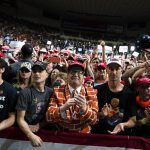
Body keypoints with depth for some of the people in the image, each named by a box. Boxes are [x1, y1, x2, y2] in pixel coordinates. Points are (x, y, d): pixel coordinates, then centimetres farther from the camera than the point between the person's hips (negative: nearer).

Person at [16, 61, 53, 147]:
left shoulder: (50, 92, 2)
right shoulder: (25, 93, -8)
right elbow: (20, 119, -9)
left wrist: (39, 125, -5)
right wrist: (31, 136, -20)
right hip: (28, 132, -2)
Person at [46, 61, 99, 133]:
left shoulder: (91, 92, 0)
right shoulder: (57, 91, -1)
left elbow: (94, 119, -5)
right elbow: (49, 117, -7)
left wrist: (84, 108, -23)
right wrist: (63, 107, -24)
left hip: (83, 135, 0)